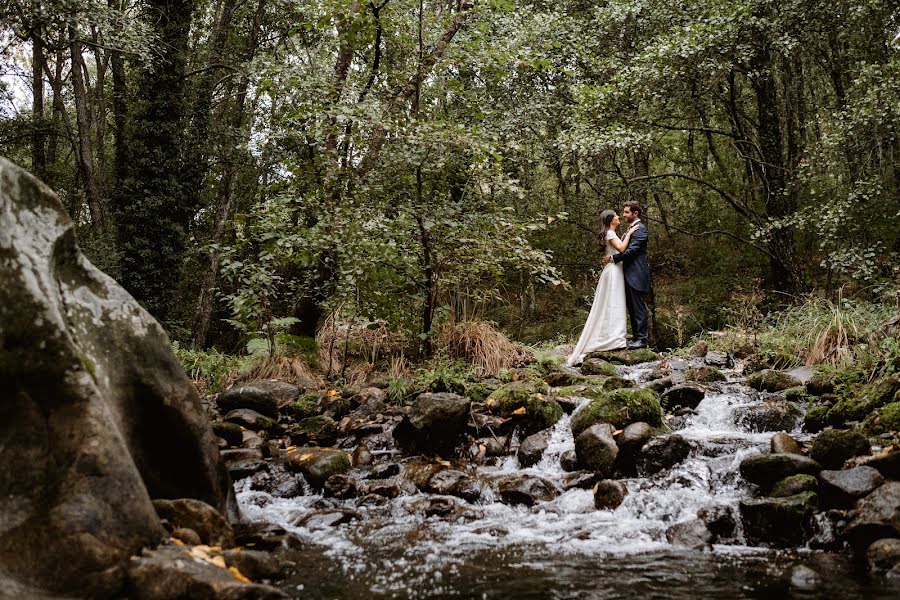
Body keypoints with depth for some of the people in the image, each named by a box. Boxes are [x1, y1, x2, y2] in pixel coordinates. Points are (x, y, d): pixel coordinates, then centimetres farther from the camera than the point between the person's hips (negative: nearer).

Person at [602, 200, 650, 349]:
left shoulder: (639, 229, -13)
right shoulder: (631, 228, 19)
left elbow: (631, 250, -22)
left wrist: (613, 258, -19)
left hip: (636, 275, -10)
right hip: (629, 275, 10)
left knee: (638, 307, -6)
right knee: (632, 307, 13)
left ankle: (641, 339, -2)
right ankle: (636, 337, 20)